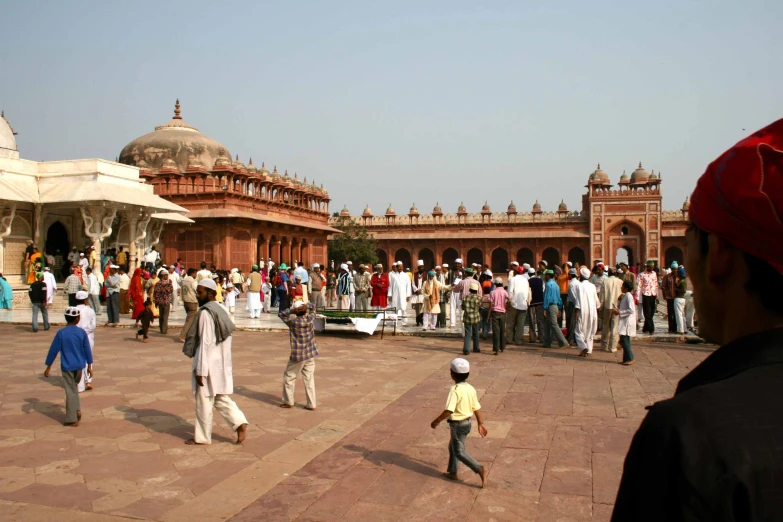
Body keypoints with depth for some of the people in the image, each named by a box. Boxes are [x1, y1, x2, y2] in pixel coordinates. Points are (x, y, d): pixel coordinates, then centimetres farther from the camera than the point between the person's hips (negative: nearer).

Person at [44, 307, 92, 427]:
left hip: (67, 367, -2)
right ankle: (77, 409, 16)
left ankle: (72, 419, 7)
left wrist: (48, 366, 3)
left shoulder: (61, 333, -11)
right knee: (74, 388, 25)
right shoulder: (82, 332, -4)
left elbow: (53, 350, -7)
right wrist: (89, 366, 11)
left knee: (70, 391, 3)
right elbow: (87, 349, 1)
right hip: (79, 366, 3)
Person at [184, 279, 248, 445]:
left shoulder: (205, 313, -17)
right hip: (222, 363, 9)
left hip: (209, 364, -8)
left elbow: (205, 343, -20)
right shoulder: (221, 311, 10)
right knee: (221, 399, 17)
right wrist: (229, 365, 19)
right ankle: (240, 423, 5)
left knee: (204, 401, 5)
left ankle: (202, 437, 17)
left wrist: (200, 370, -17)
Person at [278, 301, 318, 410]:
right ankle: (311, 404, 8)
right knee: (309, 378, 7)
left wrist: (292, 310, -13)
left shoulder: (293, 321, -15)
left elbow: (280, 314, 0)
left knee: (289, 376, 13)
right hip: (310, 355, 4)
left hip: (297, 356, -4)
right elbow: (313, 308, 14)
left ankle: (288, 401, 18)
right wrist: (306, 306, -7)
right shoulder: (310, 319, -5)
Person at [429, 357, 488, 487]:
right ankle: (452, 472, 32)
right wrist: (481, 424, 15)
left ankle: (480, 469, -6)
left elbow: (449, 410, -29)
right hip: (467, 422, 9)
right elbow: (477, 408, 5)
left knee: (459, 451, 4)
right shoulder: (470, 388, 0)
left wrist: (437, 421, -17)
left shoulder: (455, 390, -24)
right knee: (452, 447, 23)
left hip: (457, 424, -9)